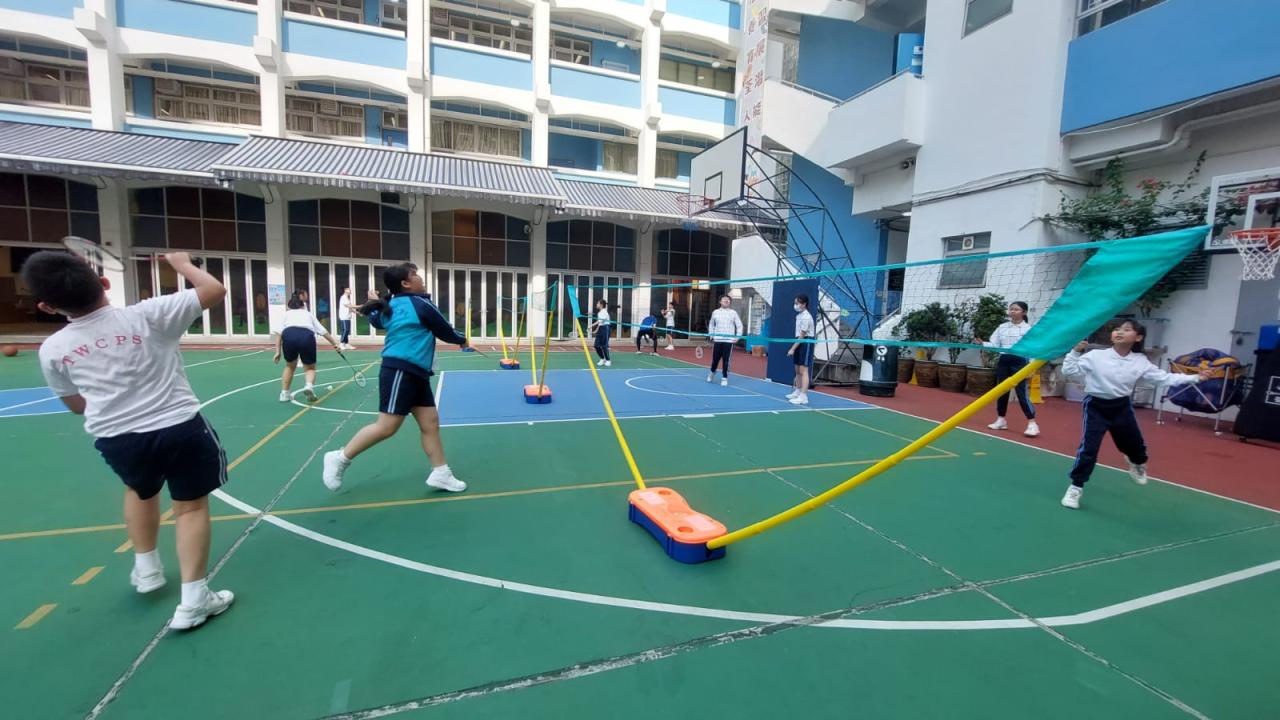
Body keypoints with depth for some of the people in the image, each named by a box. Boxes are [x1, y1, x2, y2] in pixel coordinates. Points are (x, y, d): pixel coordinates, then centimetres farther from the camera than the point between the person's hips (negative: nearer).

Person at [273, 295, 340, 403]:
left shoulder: (286, 314, 31)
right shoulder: (308, 314, 34)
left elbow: (279, 333, 17)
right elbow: (323, 331, 27)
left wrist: (278, 352, 16)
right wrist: (334, 343, 33)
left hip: (289, 335, 1)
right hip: (307, 336, 0)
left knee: (290, 366, 27)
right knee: (310, 368, 16)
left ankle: (284, 394, 25)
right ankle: (309, 386, -14)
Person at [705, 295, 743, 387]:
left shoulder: (733, 313, 3)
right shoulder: (715, 312, 9)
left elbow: (739, 326, 5)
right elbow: (711, 325, 20)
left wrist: (738, 337, -6)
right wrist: (711, 335, 9)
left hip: (729, 341, -1)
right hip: (717, 340, 2)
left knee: (726, 360, -3)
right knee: (715, 359, 7)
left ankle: (725, 378, 8)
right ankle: (712, 372, 34)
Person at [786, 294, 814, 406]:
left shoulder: (806, 317, -19)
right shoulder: (799, 315, 10)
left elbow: (802, 336, -19)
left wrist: (792, 348, -17)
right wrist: (794, 347, 18)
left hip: (806, 343, -10)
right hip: (799, 342, 10)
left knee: (803, 370, -12)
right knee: (797, 370, 15)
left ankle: (803, 397, -13)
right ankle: (797, 392, 26)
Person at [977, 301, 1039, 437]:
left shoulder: (1028, 328, -5)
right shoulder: (1002, 327, 7)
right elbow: (994, 345, 8)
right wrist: (982, 344, -11)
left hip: (1019, 361, -5)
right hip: (1003, 361, 5)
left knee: (1022, 393, -7)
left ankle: (1032, 423, 2)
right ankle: (1001, 420, 24)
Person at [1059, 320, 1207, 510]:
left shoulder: (1140, 362, -5)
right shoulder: (1096, 356, -15)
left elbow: (1165, 378, 3)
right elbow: (1069, 372, -15)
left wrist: (1195, 378, -1)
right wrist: (1075, 352, -25)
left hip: (1122, 406, 4)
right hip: (1096, 406, -4)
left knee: (1136, 444, 23)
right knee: (1089, 447, -12)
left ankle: (1137, 464, 61)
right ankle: (1076, 487, -1)